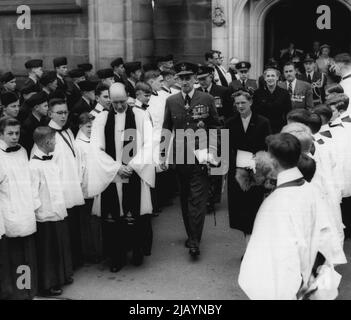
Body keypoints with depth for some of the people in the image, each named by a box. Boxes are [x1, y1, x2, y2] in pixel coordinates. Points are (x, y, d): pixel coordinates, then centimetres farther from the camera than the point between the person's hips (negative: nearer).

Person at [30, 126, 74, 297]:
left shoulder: (51, 161, 9)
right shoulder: (34, 165, -18)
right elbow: (33, 193, -19)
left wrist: (62, 206, 15)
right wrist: (40, 209, -16)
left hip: (58, 212, 8)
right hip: (46, 216, -8)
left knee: (62, 246, 19)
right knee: (48, 251, 4)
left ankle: (63, 276, 36)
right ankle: (48, 285, 17)